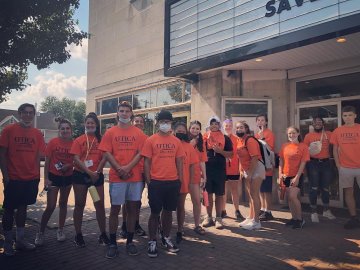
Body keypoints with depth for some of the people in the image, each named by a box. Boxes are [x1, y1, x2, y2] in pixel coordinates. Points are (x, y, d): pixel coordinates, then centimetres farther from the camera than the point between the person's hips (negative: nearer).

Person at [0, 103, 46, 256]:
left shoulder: (37, 133, 5)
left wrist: (37, 175, 7)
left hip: (31, 179, 4)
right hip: (13, 178, -3)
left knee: (23, 207, 14)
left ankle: (20, 240, 25)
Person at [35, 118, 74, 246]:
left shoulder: (74, 144, -5)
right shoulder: (53, 142, -9)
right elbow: (47, 161, -5)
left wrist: (69, 165, -15)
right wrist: (46, 178, -9)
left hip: (68, 177, 2)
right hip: (54, 176, -2)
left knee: (63, 203, 14)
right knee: (50, 206, -3)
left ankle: (60, 230, 29)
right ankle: (40, 233, 14)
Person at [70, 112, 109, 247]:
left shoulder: (101, 139, 3)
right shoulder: (79, 140, 1)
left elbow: (104, 158, -2)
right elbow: (76, 159, -7)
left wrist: (97, 172, -14)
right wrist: (90, 172, -15)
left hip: (97, 175, 1)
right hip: (80, 175, -1)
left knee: (100, 204, 4)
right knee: (79, 205, 8)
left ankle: (103, 234, 17)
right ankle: (78, 235, 21)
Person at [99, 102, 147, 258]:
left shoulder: (138, 133, 7)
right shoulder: (110, 132, 6)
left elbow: (140, 153, -1)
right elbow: (107, 153, -2)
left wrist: (128, 167, -14)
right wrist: (119, 169, -13)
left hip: (135, 176, 1)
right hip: (116, 177, -1)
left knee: (132, 208, 8)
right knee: (115, 209, 4)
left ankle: (130, 241, 21)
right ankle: (112, 243, 17)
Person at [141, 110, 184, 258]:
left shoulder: (176, 141, 7)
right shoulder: (151, 140, -2)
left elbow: (179, 162, 10)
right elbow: (146, 162, -3)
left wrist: (180, 180, 6)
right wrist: (148, 182, -7)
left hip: (173, 182, 3)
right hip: (156, 182, -3)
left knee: (168, 211, 14)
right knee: (155, 212, 6)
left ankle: (166, 238, 31)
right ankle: (152, 242, 21)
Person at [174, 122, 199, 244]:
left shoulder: (189, 146, 2)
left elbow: (192, 165, 4)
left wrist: (191, 181, 0)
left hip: (183, 182, 1)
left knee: (180, 207, 13)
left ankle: (180, 231, 25)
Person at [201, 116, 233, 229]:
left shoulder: (225, 138, 3)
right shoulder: (204, 137, 6)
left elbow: (230, 154, 0)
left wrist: (220, 151, -15)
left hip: (220, 170, -1)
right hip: (207, 169, 1)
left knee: (219, 195, 5)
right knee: (208, 194, 8)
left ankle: (218, 218, 16)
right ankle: (209, 217, 20)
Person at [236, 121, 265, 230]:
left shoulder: (250, 140, -18)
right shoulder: (239, 141, 7)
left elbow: (254, 158, -22)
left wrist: (250, 174, -20)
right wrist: (242, 170, 9)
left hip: (256, 168, -9)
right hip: (247, 170, 9)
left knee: (255, 195, -6)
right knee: (250, 195, 14)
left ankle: (256, 221, 1)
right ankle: (250, 218, 24)